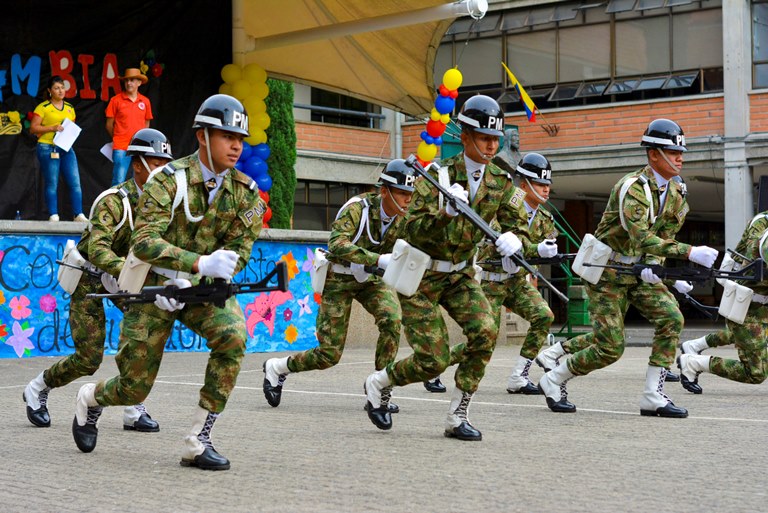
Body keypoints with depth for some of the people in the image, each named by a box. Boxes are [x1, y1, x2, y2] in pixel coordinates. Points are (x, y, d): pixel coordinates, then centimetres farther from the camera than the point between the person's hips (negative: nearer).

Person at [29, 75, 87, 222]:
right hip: (48, 148, -5)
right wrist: (52, 128, -16)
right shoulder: (43, 107, -1)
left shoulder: (69, 108, 16)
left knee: (75, 182, -3)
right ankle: (53, 215, 5)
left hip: (66, 149, 5)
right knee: (52, 184, -1)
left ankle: (79, 215, 0)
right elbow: (33, 128, -5)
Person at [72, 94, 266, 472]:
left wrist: (195, 284, -22)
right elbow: (144, 242, -27)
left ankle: (198, 442, -19)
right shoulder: (169, 181, -16)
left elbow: (239, 251, -6)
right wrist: (201, 264, -40)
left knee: (233, 335, -30)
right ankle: (90, 399, 40)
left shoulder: (244, 192, -4)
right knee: (134, 389, 0)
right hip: (155, 285, -3)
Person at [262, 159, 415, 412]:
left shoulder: (405, 216, -11)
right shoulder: (358, 208, -28)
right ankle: (275, 368, 23)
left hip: (371, 277, 5)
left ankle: (380, 392, -12)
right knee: (329, 354, -5)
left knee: (392, 320, -26)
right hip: (340, 278, -5)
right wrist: (378, 259, -52)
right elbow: (337, 244, -43)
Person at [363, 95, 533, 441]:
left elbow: (519, 225, -6)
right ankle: (377, 383, 22)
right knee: (433, 361, -9)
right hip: (420, 275, -5)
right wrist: (445, 213, -43)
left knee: (485, 331, -20)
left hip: (460, 274, 5)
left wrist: (513, 239, -30)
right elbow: (413, 232, -25)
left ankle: (457, 418, -6)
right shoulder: (437, 176, -19)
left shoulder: (501, 184, -4)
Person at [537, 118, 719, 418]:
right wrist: (689, 253, -42)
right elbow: (641, 237, -35)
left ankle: (653, 398, -7)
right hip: (607, 272, -7)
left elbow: (665, 236, 7)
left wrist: (655, 267, -15)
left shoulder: (676, 194, 2)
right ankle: (553, 381, 15)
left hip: (639, 270, 7)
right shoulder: (632, 187, -24)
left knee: (671, 318, -14)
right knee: (610, 348, -8)